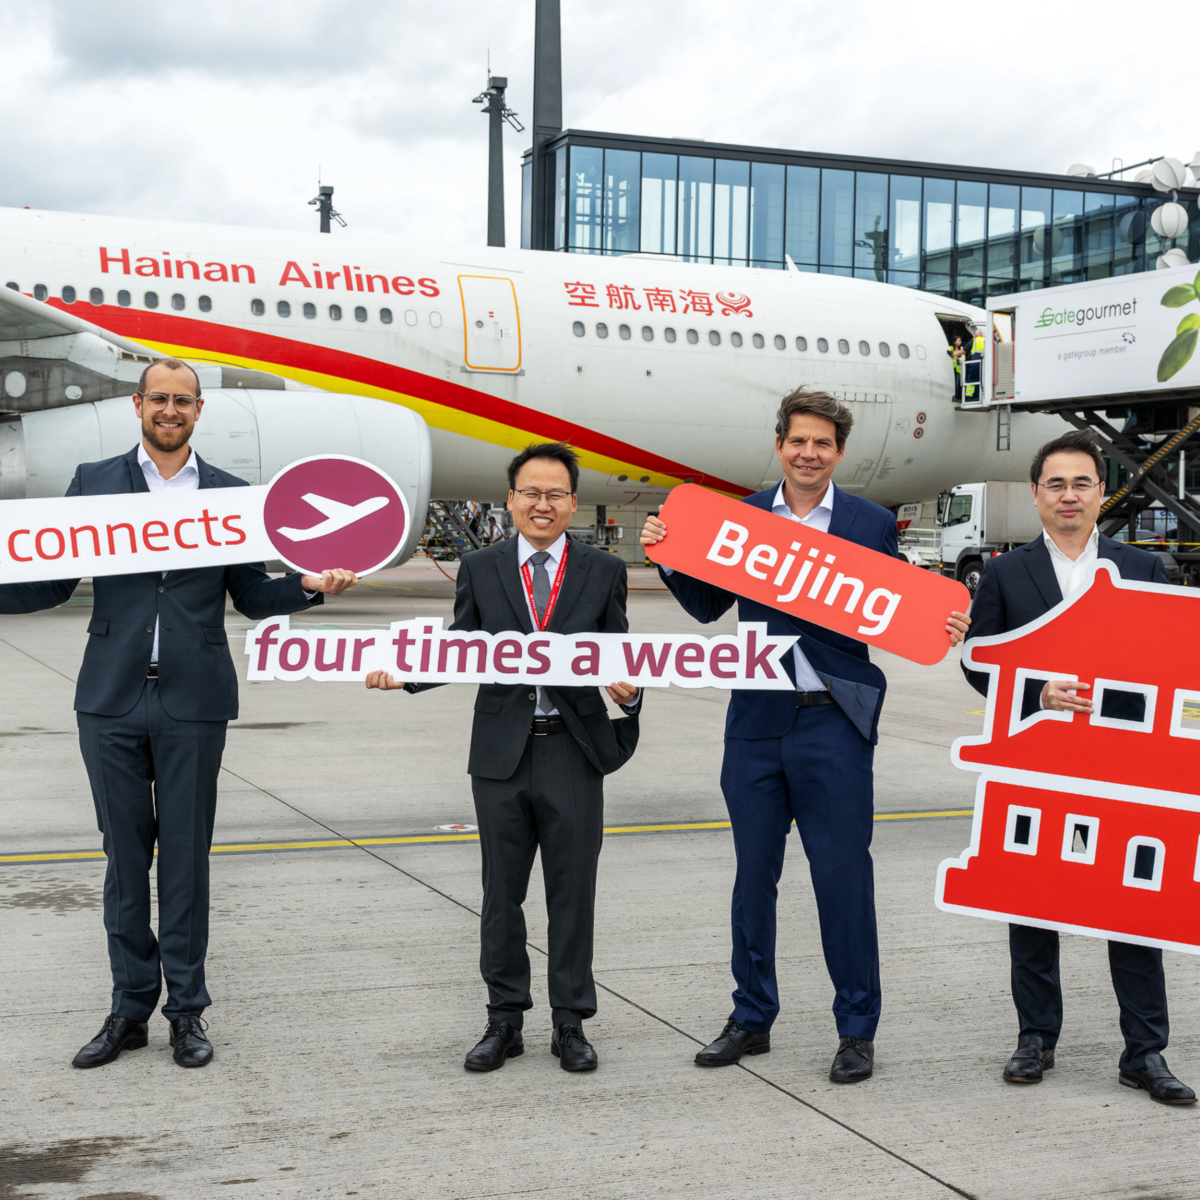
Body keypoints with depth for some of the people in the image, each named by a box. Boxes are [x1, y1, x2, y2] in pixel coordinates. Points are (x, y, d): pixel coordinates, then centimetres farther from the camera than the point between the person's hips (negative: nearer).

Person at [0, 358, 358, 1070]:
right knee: (125, 856, 8)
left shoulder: (231, 495, 9)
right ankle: (130, 1009, 19)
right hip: (112, 700, 1)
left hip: (193, 703, 0)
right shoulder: (94, 482, 8)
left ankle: (187, 1010, 16)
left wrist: (312, 586, -6)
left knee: (187, 857, 5)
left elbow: (251, 596, 11)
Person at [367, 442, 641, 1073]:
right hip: (501, 754, 1)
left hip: (574, 753, -1)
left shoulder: (603, 571, 4)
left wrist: (627, 690, -18)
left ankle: (571, 1023, 19)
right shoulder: (479, 569, 6)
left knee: (572, 894, 6)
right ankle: (504, 1021, 22)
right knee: (501, 893, 9)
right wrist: (403, 675, -12)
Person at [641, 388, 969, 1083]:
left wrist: (941, 632, -16)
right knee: (754, 874, 12)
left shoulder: (873, 525, 2)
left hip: (834, 722, -3)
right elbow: (709, 605, 13)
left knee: (844, 875, 0)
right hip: (756, 721, 3)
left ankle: (858, 1030, 15)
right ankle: (752, 1019, 26)